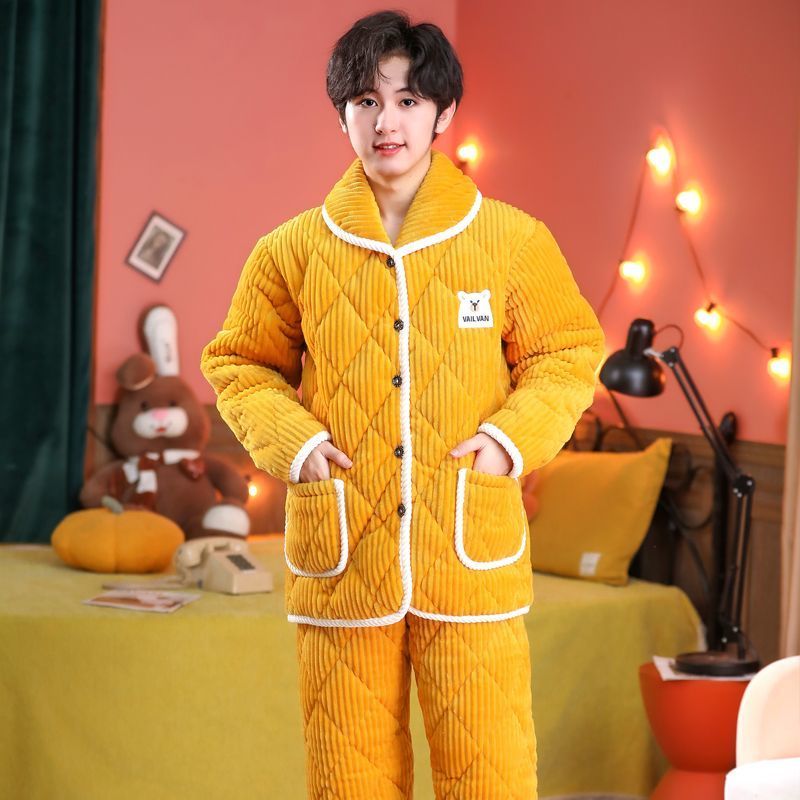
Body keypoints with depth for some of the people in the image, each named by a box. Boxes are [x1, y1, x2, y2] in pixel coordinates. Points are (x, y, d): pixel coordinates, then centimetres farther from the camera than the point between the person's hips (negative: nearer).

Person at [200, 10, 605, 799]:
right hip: (340, 561, 1)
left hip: (472, 558, -1)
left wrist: (515, 435, -6)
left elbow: (570, 351, 9)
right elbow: (238, 362, 13)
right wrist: (289, 438, -4)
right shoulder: (293, 249, 2)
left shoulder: (514, 240, 0)